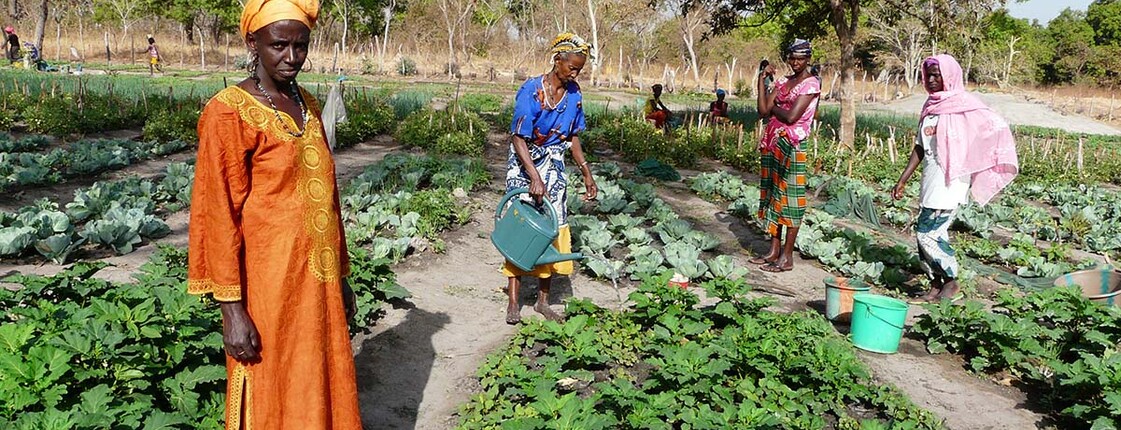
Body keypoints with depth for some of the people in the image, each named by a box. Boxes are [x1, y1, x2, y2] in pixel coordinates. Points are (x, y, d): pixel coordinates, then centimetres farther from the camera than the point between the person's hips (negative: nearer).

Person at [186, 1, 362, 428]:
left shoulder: (307, 105, 9)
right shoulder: (229, 112, -12)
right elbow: (218, 214, -14)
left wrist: (340, 276, 15)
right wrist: (232, 309, -16)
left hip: (315, 280, 6)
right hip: (267, 285, -6)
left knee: (322, 391, 15)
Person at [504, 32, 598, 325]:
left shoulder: (573, 93, 0)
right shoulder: (531, 91, -18)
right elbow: (518, 139, -20)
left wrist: (587, 174, 8)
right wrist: (535, 177, -27)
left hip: (554, 167, 5)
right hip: (524, 164, -5)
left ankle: (543, 301, 14)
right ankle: (513, 301, 4)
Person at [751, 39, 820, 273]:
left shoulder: (811, 84, -7)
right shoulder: (783, 81, 15)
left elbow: (791, 117, -17)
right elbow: (763, 110, 3)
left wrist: (773, 107, 0)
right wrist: (762, 79, 1)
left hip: (791, 147, -7)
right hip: (772, 144, 8)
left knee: (789, 198, -4)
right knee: (772, 195, 10)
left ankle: (787, 257, 1)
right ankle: (774, 250, 18)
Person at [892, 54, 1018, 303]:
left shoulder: (965, 105, -6)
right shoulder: (931, 106, 14)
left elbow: (996, 127, -8)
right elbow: (920, 147, 16)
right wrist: (903, 180, 13)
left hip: (951, 182, -7)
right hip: (931, 179, 7)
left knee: (928, 232, -11)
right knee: (926, 232, 6)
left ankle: (952, 283, 4)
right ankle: (936, 287, 16)